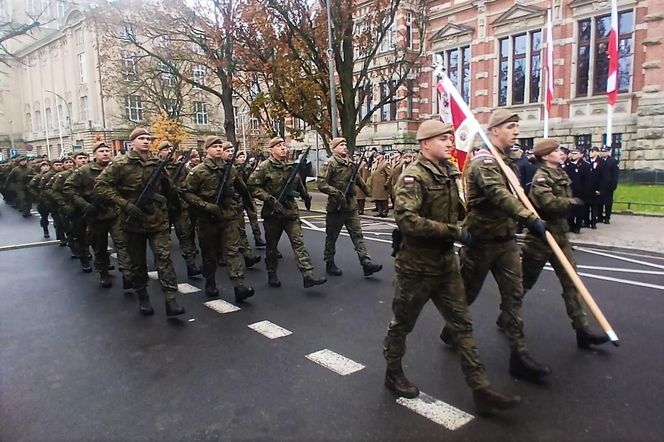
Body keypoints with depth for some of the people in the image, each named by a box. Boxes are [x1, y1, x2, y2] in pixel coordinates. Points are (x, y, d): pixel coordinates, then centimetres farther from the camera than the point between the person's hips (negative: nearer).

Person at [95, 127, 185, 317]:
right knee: (138, 263, 10)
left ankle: (171, 300, -12)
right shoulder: (120, 164, -4)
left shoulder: (157, 163, 6)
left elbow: (168, 188, 19)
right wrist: (125, 204, -17)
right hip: (134, 221, -1)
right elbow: (101, 186, -9)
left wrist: (174, 206, 20)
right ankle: (143, 299, 25)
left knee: (164, 258, -9)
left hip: (158, 220, 1)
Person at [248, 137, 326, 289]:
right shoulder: (264, 167, -7)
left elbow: (299, 185, 24)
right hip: (272, 213, -3)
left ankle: (308, 275, -10)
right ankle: (272, 275, 25)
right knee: (272, 246, 10)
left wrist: (306, 196, 29)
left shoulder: (291, 166, 8)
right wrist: (270, 199, -18)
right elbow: (253, 186, -12)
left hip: (291, 212, 4)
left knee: (298, 243, -5)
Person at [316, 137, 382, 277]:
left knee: (358, 234, 1)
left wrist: (365, 188, 29)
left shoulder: (350, 163, 11)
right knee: (332, 237, 7)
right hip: (336, 207, -6)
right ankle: (329, 264, 20)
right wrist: (338, 193, -24)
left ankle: (366, 263, -1)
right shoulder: (330, 163, -11)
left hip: (351, 206, 6)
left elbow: (357, 178, 29)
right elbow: (321, 184, -20)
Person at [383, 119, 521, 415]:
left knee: (462, 325, 7)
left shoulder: (448, 174, 9)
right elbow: (405, 219, -30)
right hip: (416, 266, -7)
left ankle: (481, 391, 14)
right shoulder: (414, 176, -17)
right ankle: (393, 374, 33)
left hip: (446, 263, 8)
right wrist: (453, 231, -27)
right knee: (402, 323, 11)